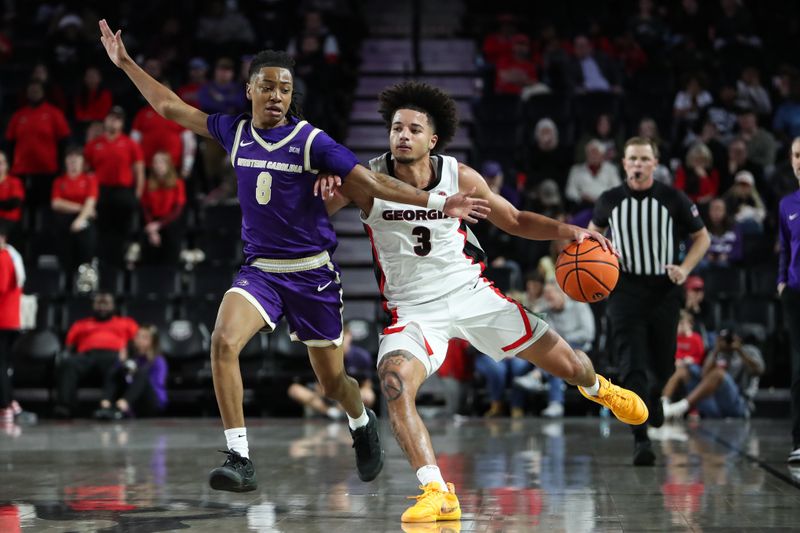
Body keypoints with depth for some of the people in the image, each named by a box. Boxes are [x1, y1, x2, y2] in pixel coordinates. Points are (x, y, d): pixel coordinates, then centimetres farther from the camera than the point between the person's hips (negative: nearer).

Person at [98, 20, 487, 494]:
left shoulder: (311, 141, -10)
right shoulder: (235, 132, 1)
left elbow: (373, 181, -14)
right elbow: (171, 107, 12)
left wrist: (437, 202, -24)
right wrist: (126, 63, 13)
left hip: (312, 273, -2)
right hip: (260, 270, 2)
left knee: (332, 382, 8)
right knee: (224, 342, -25)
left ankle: (362, 423, 45)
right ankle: (240, 461, -22)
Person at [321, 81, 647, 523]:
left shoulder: (461, 178, -8)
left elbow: (515, 221, 6)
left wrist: (568, 230, -9)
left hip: (472, 294, 2)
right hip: (413, 311, -1)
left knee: (568, 365, 5)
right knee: (394, 386, -31)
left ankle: (597, 388, 43)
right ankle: (437, 494, -25)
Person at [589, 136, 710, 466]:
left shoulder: (673, 199, -3)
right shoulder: (610, 200, 0)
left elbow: (702, 236, 7)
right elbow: (594, 230, 21)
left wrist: (685, 269, -8)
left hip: (664, 289, 1)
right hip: (625, 288, -1)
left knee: (663, 364, 11)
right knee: (632, 364, -13)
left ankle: (654, 394, 49)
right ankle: (641, 440, -17)